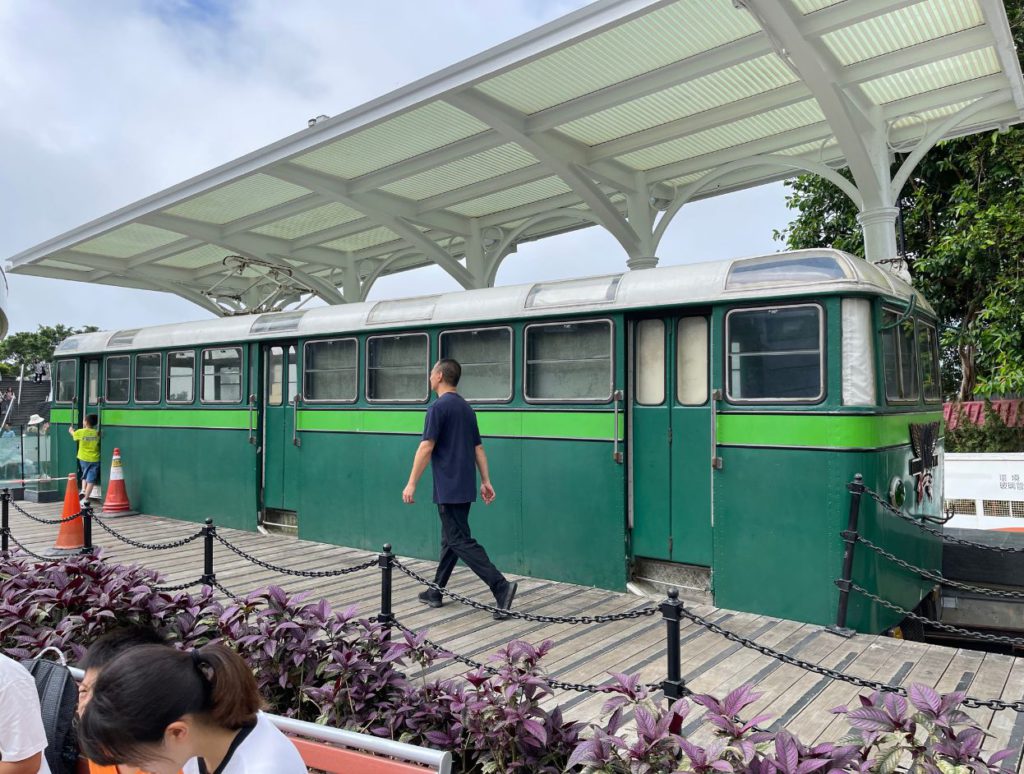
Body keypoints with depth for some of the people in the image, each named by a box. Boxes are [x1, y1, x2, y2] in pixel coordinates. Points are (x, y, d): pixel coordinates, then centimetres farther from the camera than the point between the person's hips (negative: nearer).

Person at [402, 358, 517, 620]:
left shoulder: (439, 406, -14)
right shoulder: (466, 408, 13)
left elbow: (426, 448, -18)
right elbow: (478, 448, 13)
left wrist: (411, 483, -13)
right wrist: (486, 481, 16)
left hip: (449, 489, -9)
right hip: (465, 487, 9)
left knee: (461, 541, -7)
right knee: (450, 539, 14)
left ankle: (501, 588, -14)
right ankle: (436, 592, 23)